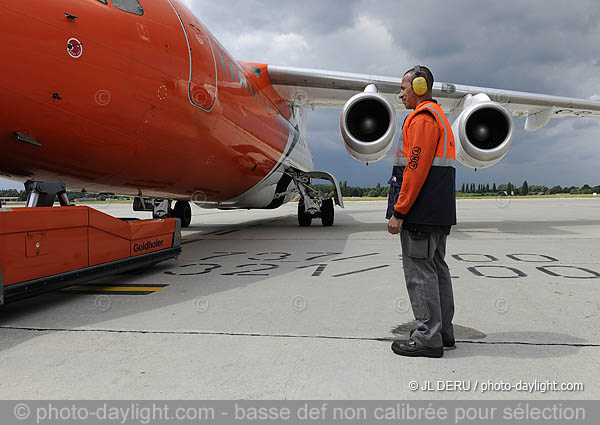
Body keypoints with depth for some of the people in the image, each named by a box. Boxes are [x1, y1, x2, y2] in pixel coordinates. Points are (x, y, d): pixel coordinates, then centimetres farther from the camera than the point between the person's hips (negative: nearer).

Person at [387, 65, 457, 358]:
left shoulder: (422, 117, -10)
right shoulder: (439, 116, 23)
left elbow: (416, 169, -20)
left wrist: (398, 212, -19)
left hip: (420, 213, -11)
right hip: (439, 213, 11)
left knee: (419, 272, -6)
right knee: (436, 268, 14)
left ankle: (427, 339, 0)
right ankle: (444, 332, 23)